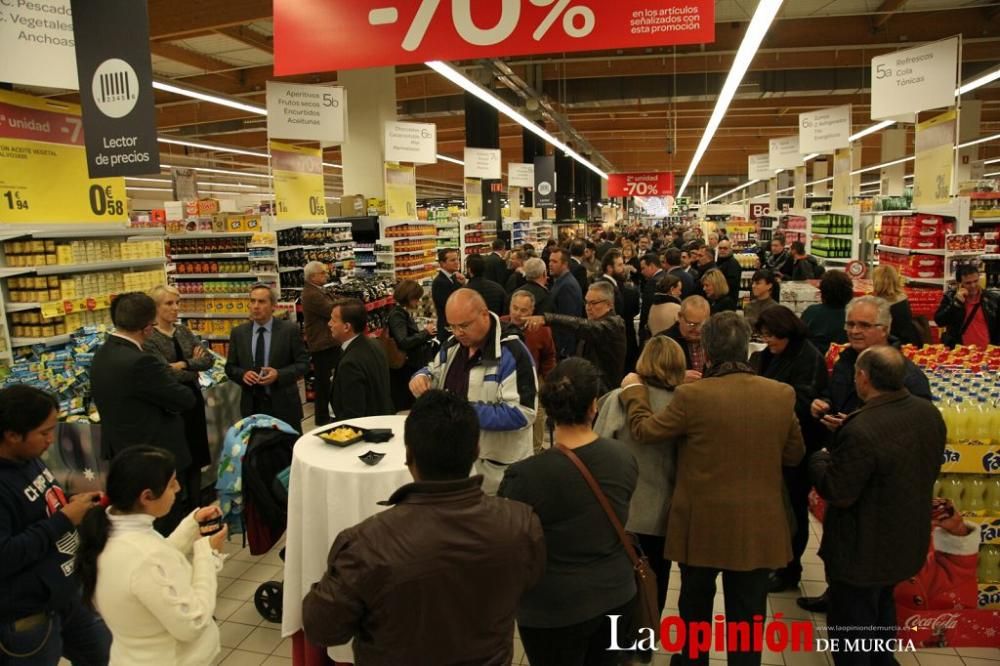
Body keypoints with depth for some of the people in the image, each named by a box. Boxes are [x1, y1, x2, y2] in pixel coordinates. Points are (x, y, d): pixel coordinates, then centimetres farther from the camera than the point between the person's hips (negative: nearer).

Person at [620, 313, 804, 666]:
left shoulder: (692, 395, -19)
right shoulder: (782, 394, -8)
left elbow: (644, 430, -6)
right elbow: (794, 454, 6)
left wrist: (633, 391, 9)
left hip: (703, 524, -2)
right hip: (758, 526, 2)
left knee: (695, 607, 22)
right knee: (747, 615, 16)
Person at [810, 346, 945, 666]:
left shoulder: (861, 430, -34)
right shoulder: (929, 413, -8)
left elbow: (837, 493, -26)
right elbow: (929, 470, 7)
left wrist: (820, 459, -8)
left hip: (864, 550, -8)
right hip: (908, 540, 8)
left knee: (851, 626, 12)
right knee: (882, 609, 32)